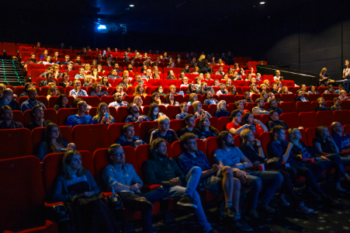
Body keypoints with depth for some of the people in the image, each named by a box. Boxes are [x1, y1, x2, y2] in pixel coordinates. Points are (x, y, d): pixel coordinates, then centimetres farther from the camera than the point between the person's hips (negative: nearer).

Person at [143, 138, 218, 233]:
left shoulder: (170, 160, 31)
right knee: (194, 194, -36)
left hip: (179, 184, 7)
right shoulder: (149, 163, 10)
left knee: (197, 169, -23)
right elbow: (151, 181, -6)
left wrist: (178, 179, -2)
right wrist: (169, 182, -14)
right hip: (168, 189, -7)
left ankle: (186, 197, -44)